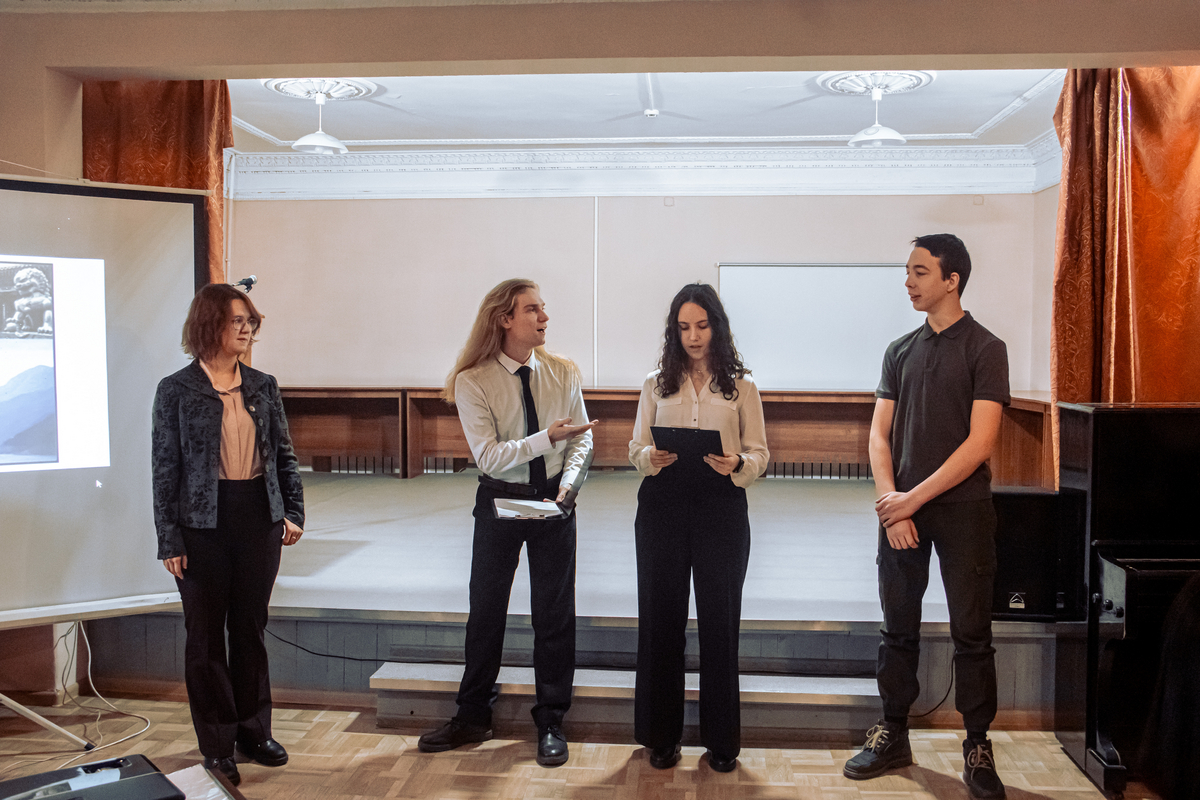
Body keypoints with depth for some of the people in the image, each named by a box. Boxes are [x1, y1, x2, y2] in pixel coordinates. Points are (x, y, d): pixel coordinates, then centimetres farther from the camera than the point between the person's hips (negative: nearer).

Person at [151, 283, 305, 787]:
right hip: (203, 524, -3)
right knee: (206, 635, 7)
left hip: (259, 518, 3)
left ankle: (254, 731, 27)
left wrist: (293, 512, 3)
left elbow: (284, 454, 10)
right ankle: (217, 745, 19)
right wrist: (169, 541, -8)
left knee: (250, 629, 12)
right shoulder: (176, 390, -4)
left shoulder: (263, 386, 6)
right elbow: (164, 468, -5)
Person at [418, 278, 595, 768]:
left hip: (553, 501, 1)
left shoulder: (563, 374, -4)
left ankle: (550, 723, 23)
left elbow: (582, 438, 2)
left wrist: (568, 483, -15)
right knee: (485, 610, 11)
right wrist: (546, 437, -29)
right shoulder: (472, 382, -12)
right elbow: (489, 456, -19)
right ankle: (473, 718, 29)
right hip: (499, 502, -1)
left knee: (554, 612, 6)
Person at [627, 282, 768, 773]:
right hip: (663, 502, 1)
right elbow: (634, 448, 9)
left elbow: (760, 453, 4)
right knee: (661, 616, 5)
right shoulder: (657, 383, 11)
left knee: (719, 618, 2)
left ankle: (721, 738, 17)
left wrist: (737, 465, -17)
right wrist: (651, 458, -14)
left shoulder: (741, 386, 7)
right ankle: (661, 734, 20)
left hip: (722, 504, -1)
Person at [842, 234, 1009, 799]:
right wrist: (890, 501, -7)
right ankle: (892, 736, 22)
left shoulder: (984, 349, -3)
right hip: (900, 509, 4)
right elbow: (879, 435, 8)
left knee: (971, 633, 4)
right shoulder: (900, 351, 11)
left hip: (962, 508, -4)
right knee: (898, 629, 10)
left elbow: (979, 443, -11)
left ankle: (977, 747, 17)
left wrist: (913, 499, -13)